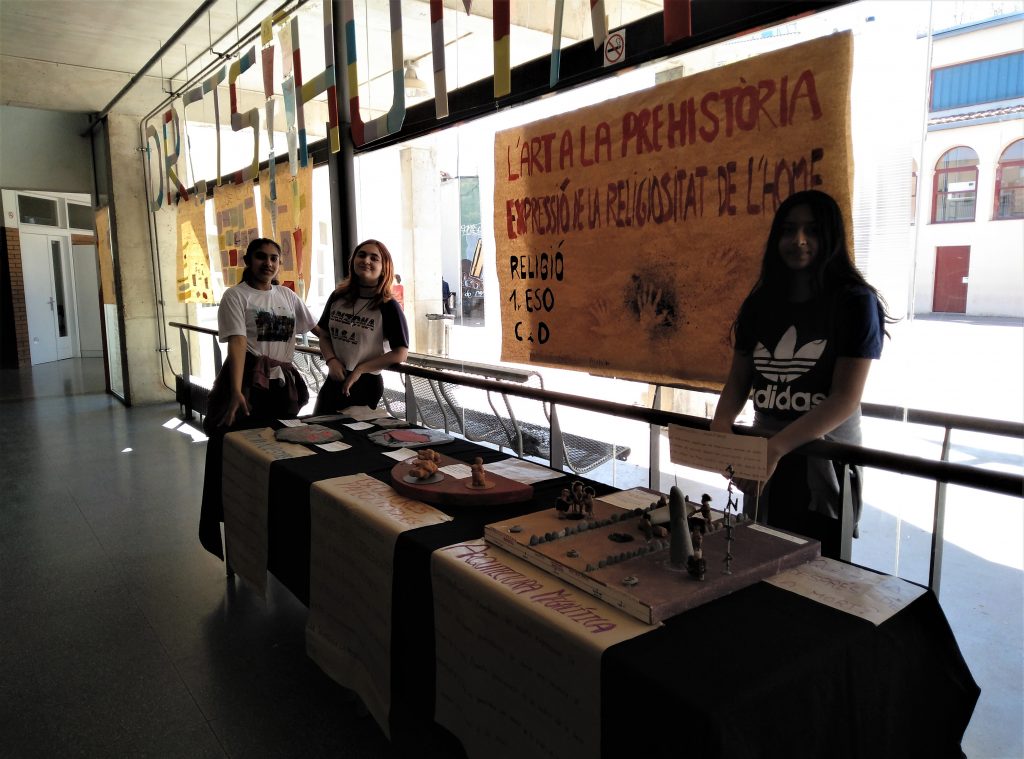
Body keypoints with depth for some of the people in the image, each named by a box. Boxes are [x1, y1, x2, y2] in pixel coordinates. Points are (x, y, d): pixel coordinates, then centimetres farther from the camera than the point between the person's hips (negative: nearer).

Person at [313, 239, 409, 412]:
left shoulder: (388, 307, -11)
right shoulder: (338, 297, 2)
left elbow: (400, 353, -15)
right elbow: (324, 335, 11)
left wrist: (360, 369, -14)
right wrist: (331, 360, -9)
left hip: (367, 384, -5)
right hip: (334, 380, 5)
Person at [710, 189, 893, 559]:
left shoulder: (855, 302, -8)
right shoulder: (760, 302, 5)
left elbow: (846, 398, -16)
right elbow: (738, 380, 6)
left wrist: (778, 445, -28)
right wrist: (721, 423, -15)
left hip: (825, 462, -4)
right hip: (764, 458, 4)